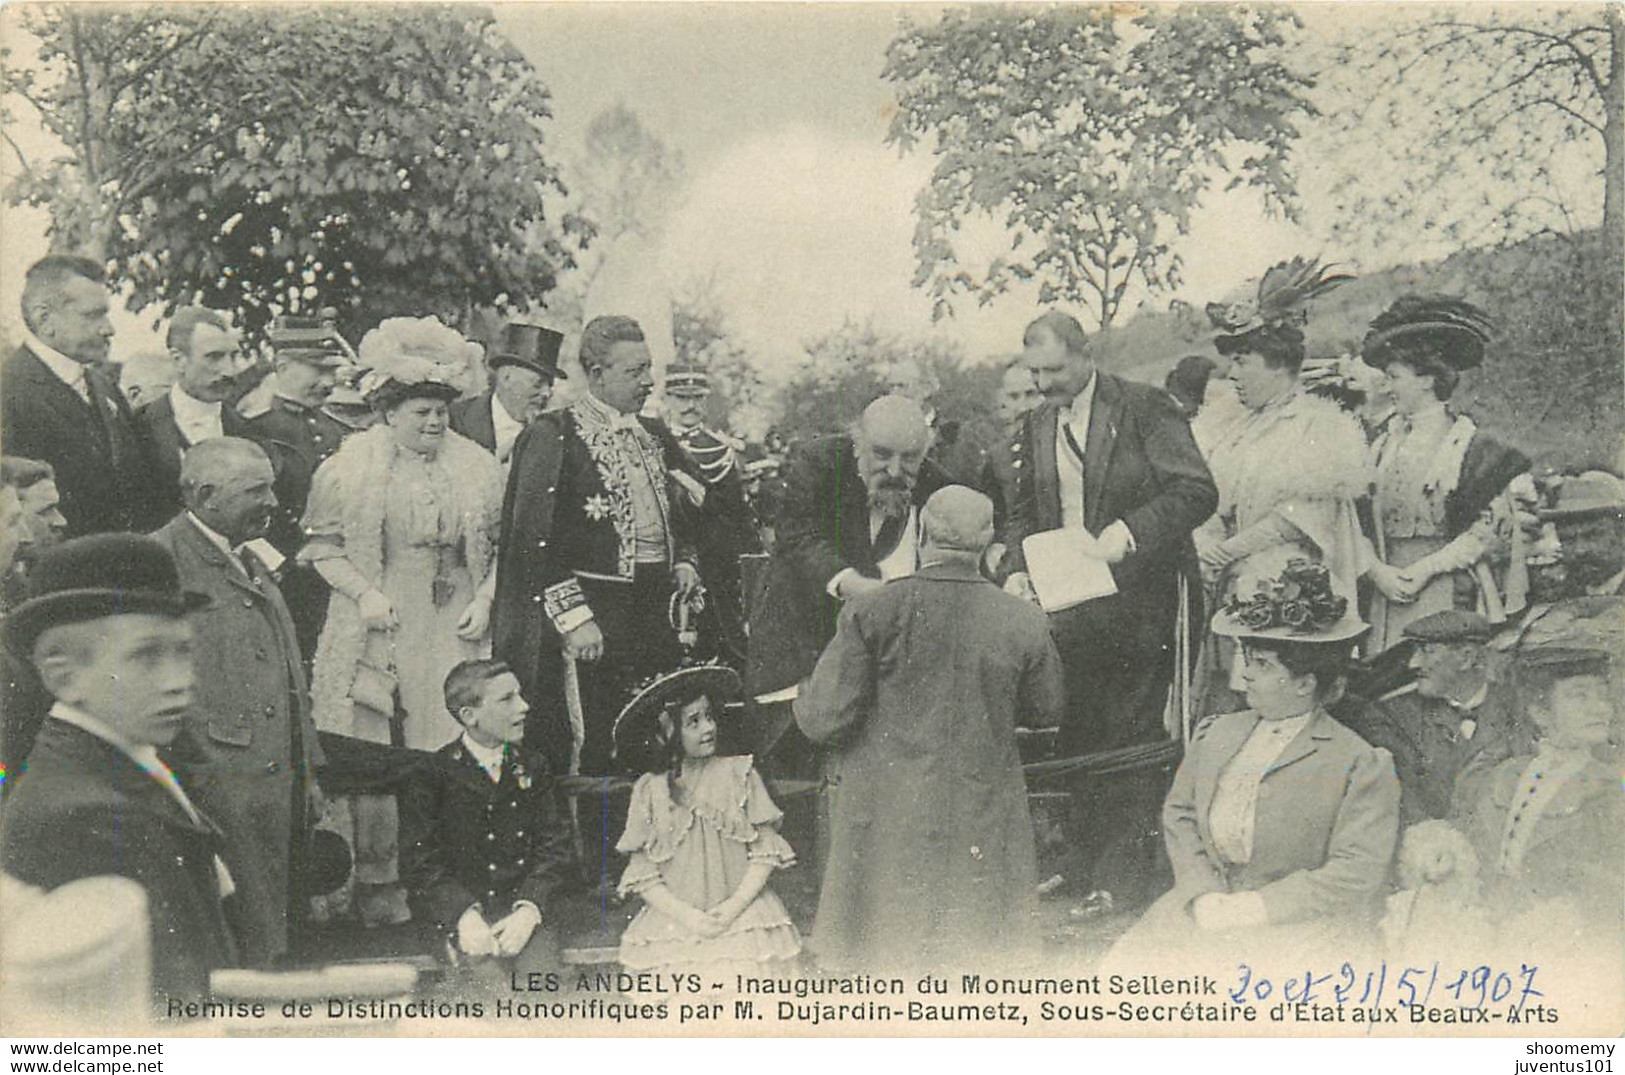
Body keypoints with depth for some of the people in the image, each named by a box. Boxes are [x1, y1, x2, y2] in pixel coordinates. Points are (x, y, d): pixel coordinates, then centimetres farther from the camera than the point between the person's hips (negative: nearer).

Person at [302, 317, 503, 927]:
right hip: (374, 630, -1)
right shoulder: (350, 463, 2)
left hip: (452, 632, 1)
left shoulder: (477, 466, 8)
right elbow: (322, 544, 4)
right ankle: (375, 882, 9)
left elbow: (501, 548, 13)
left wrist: (484, 601, -1)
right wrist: (364, 594, -9)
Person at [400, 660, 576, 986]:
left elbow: (554, 848, 7)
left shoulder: (533, 769, 11)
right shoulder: (432, 777, 0)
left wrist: (528, 910, -11)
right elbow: (419, 862, -3)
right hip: (459, 909, -2)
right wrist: (464, 914, -19)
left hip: (526, 908, 2)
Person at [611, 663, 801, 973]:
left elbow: (765, 851, 1)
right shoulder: (649, 790, 3)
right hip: (673, 921, 1)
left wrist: (734, 907, -9)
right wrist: (687, 916, -10)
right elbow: (641, 874, 1)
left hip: (741, 915, 0)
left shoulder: (738, 774, 3)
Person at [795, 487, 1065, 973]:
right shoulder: (1024, 623, -7)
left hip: (886, 819, -1)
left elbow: (823, 719, -11)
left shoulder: (870, 612, -13)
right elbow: (1046, 712, 9)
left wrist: (808, 694, 12)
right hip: (983, 823, 1)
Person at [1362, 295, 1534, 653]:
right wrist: (1377, 570, -7)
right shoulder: (1384, 443, 11)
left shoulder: (1469, 445, -3)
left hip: (1449, 598, -4)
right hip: (1388, 596, 4)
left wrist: (1426, 569, -13)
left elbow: (1492, 528, -8)